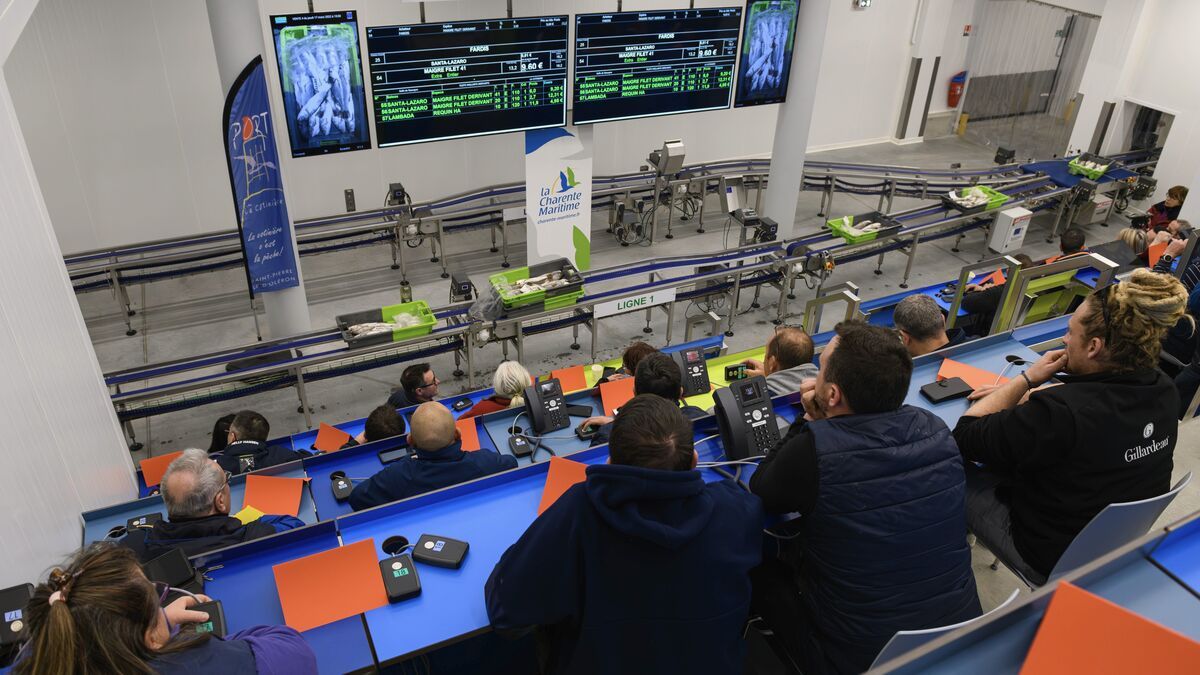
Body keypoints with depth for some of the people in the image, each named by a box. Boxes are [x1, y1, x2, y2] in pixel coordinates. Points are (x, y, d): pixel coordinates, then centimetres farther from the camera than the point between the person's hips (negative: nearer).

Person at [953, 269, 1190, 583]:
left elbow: (965, 437, -26)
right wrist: (1020, 395, 3)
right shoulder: (1163, 392, -13)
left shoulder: (1061, 414, -38)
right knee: (996, 463, 20)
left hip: (1053, 563, -7)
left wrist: (1026, 379, -18)